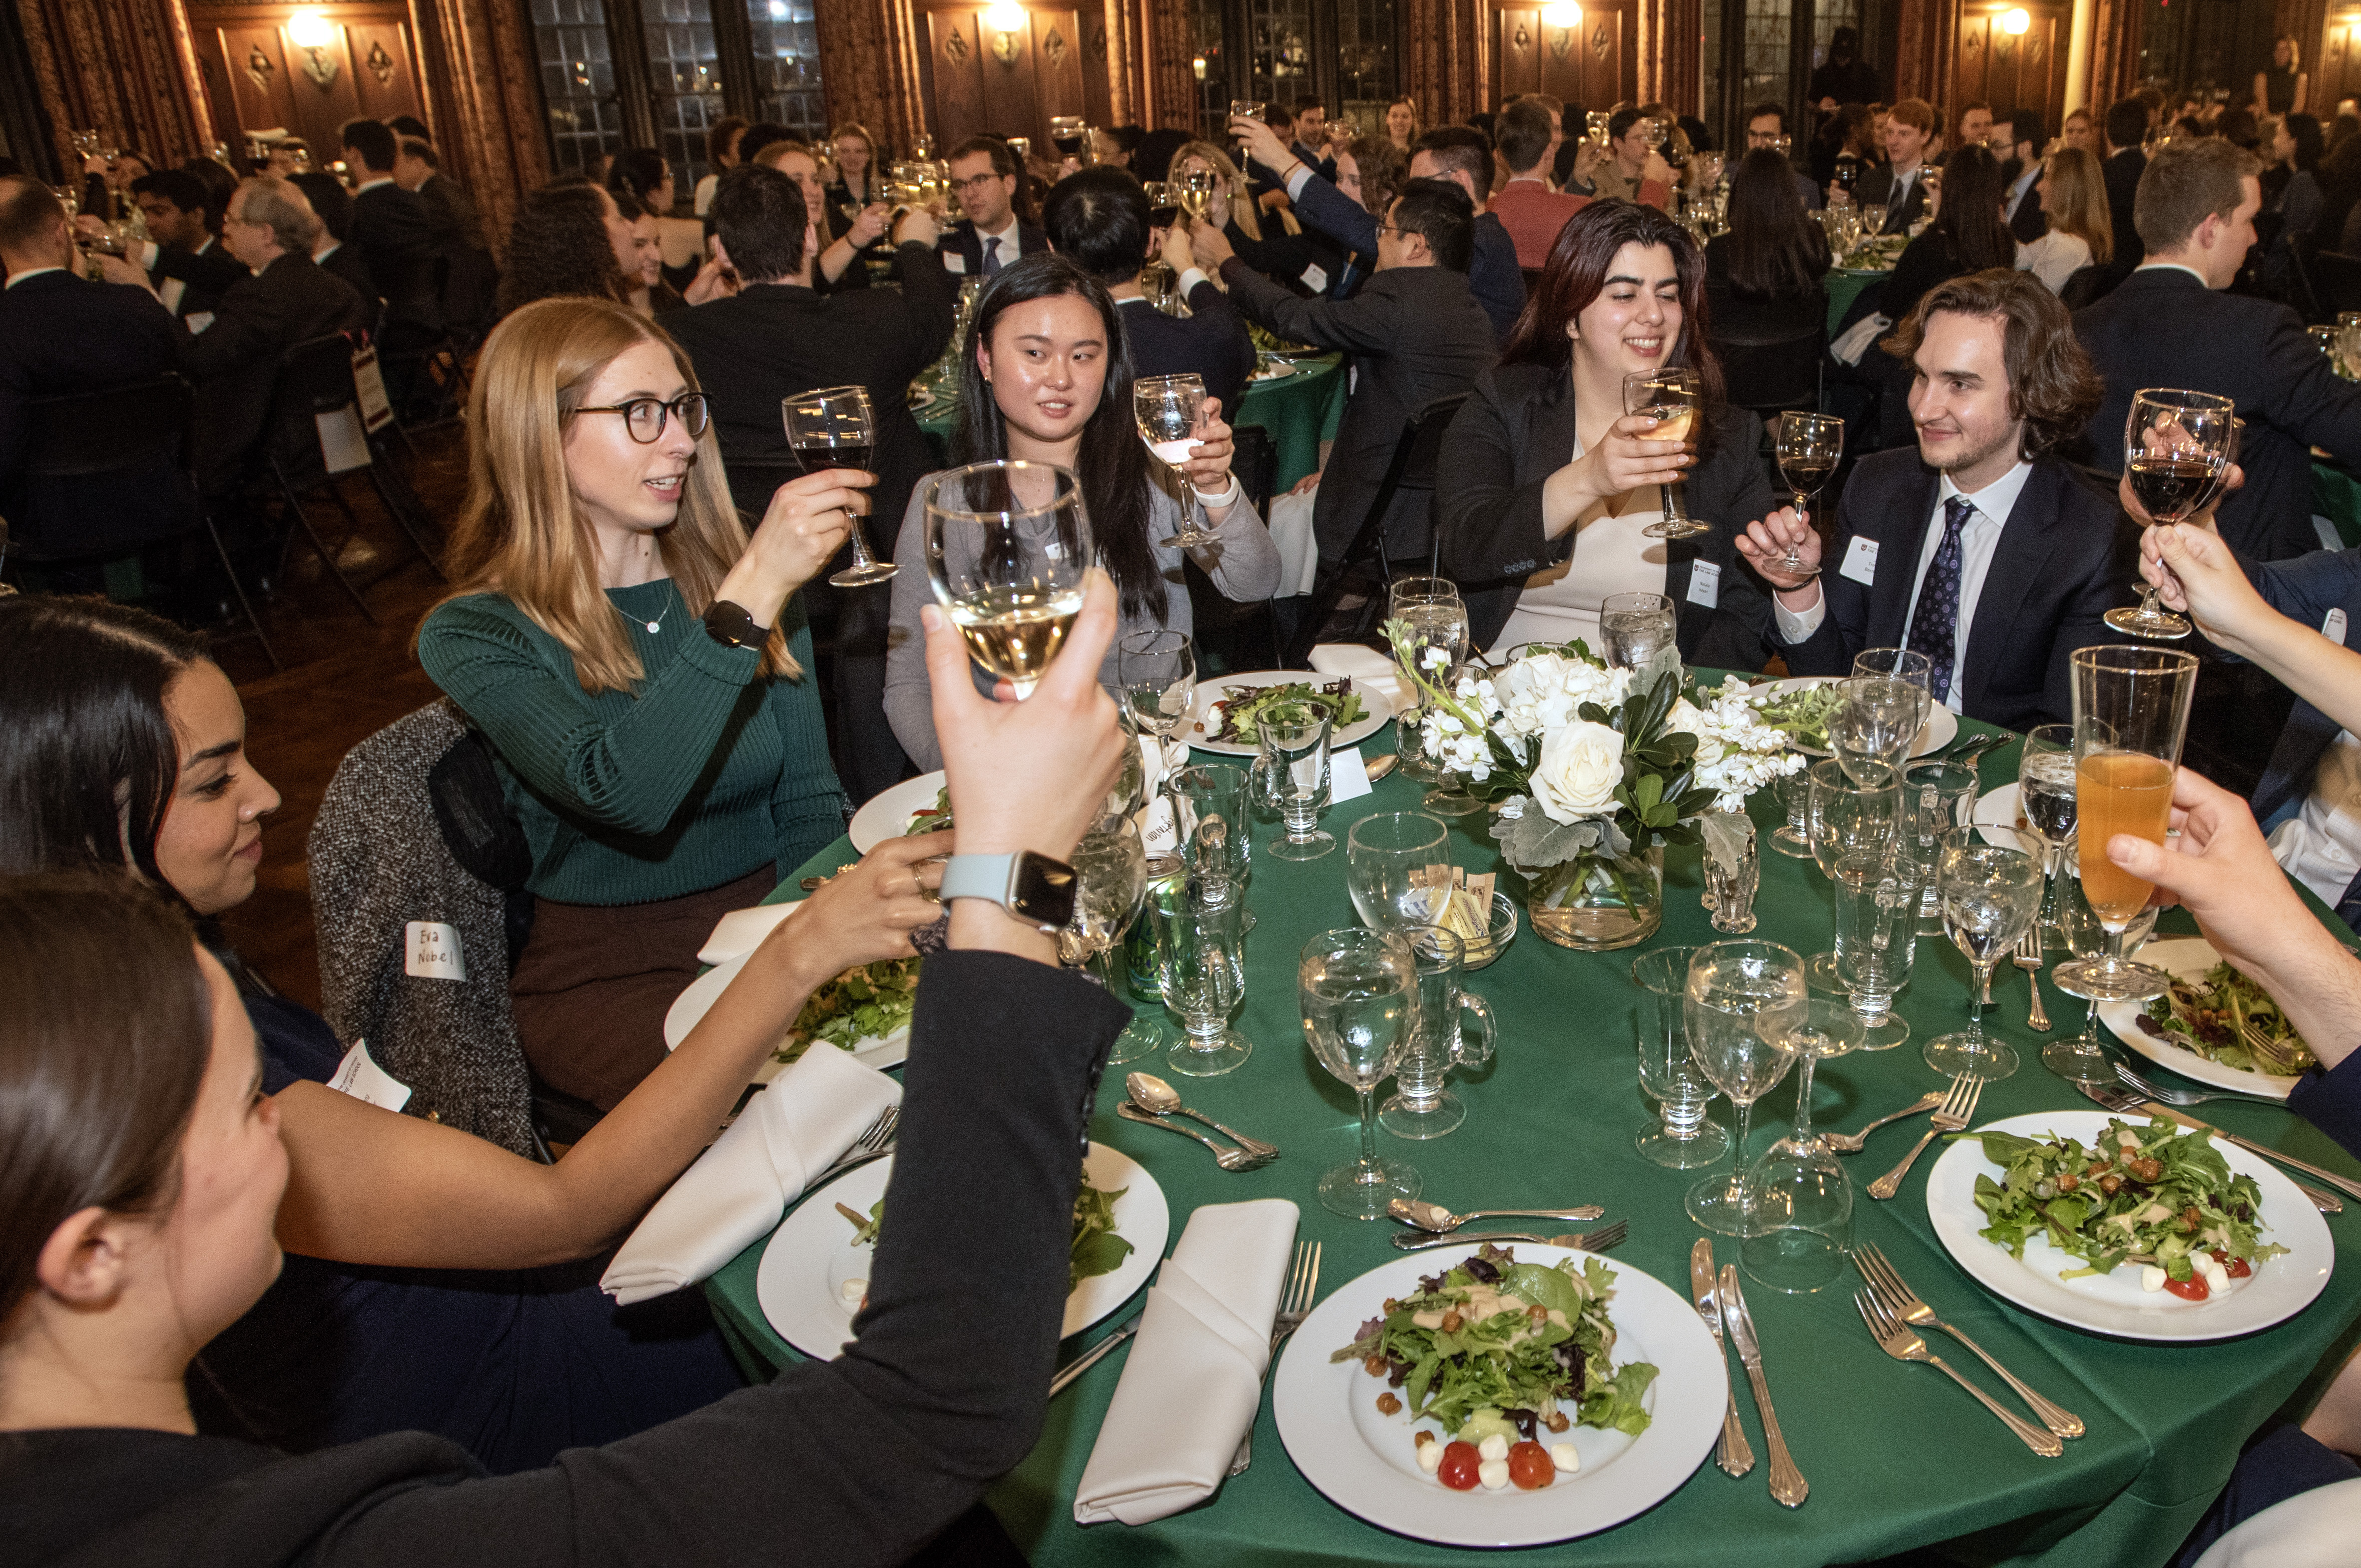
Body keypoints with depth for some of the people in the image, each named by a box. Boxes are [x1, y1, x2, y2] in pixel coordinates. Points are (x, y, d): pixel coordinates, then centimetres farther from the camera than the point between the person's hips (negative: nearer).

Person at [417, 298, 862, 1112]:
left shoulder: (737, 573, 7)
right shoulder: (476, 637, -7)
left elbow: (810, 801, 5)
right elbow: (624, 794, -26)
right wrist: (753, 594, -31)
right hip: (606, 975, -4)